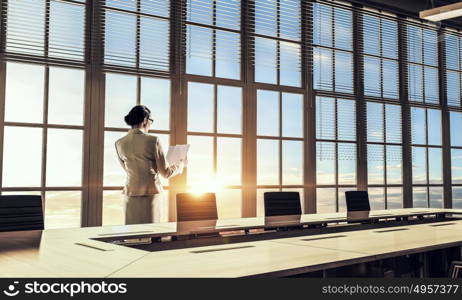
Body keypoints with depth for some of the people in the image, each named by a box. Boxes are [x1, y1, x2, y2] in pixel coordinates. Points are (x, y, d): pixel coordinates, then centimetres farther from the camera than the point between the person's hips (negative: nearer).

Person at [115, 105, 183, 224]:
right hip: (151, 194, -4)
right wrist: (180, 165, 15)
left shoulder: (119, 143, 2)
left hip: (131, 194, 4)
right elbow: (166, 172, -5)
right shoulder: (153, 140, -10)